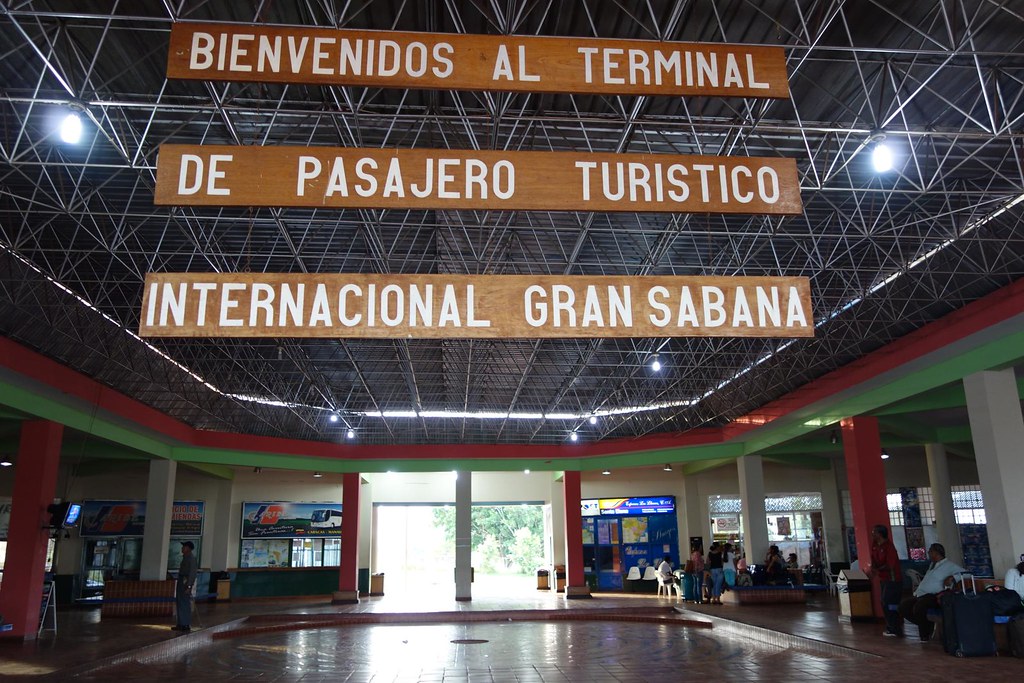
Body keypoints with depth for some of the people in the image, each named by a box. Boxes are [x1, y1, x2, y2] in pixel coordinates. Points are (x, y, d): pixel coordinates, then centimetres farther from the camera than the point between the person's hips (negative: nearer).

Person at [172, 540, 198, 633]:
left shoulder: (191, 558, -15)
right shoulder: (185, 557, 14)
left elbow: (192, 572, -20)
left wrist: (188, 586, -23)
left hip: (186, 582, -10)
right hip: (181, 581, 10)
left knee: (185, 604, -7)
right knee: (180, 603, 13)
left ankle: (187, 625, -2)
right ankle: (180, 624, 20)